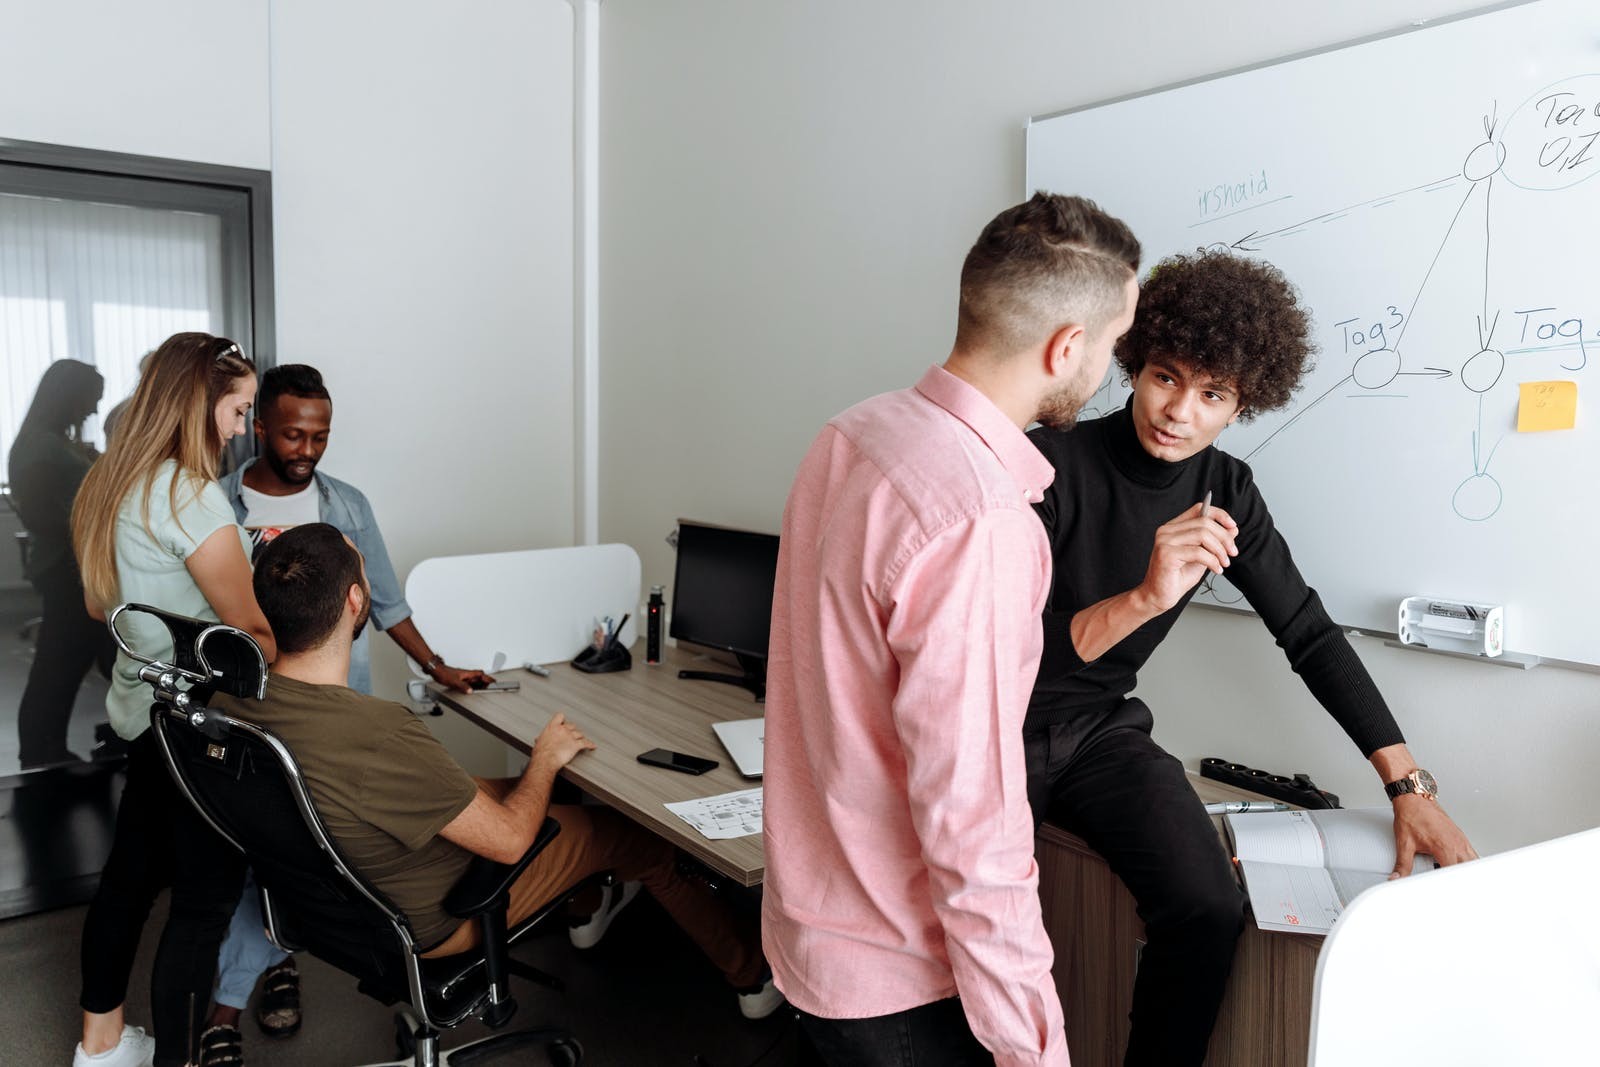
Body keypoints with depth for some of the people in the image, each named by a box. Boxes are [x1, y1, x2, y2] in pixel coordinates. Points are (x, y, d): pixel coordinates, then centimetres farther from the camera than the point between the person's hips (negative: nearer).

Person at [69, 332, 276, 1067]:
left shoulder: (113, 482, 7)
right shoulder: (190, 494, -21)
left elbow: (100, 603, 18)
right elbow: (252, 627, -20)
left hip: (142, 709, 10)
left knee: (131, 869, 20)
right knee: (206, 897, 0)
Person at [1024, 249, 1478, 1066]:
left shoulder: (1225, 491, -2)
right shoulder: (1049, 467, -19)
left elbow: (1310, 636, 5)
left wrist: (1410, 786, 0)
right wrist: (1143, 600, -40)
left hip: (1100, 729, 4)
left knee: (1209, 907, -19)